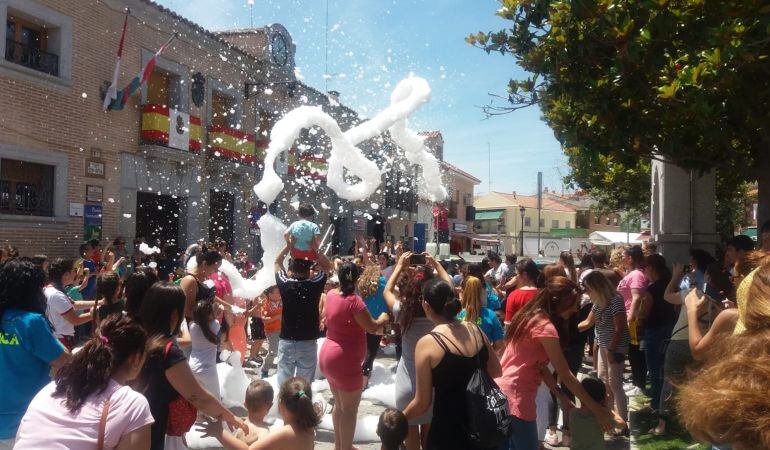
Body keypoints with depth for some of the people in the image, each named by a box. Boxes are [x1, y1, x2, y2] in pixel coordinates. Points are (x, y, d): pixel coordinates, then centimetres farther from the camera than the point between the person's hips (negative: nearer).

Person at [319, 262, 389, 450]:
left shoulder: (331, 295, 1)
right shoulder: (354, 301, -22)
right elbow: (372, 327, -17)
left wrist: (340, 267, 31)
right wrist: (383, 318, 1)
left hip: (328, 356, 9)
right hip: (345, 360, -9)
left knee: (339, 404, 22)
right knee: (350, 408, 4)